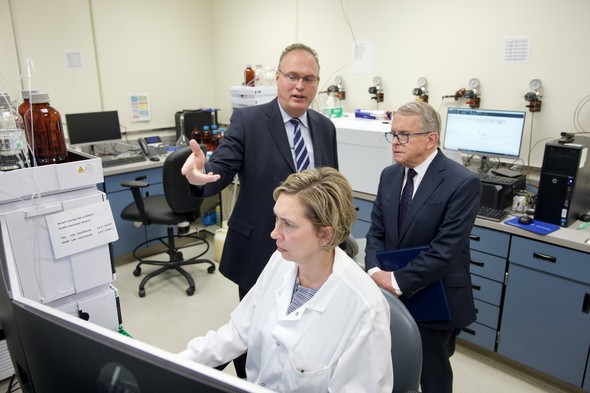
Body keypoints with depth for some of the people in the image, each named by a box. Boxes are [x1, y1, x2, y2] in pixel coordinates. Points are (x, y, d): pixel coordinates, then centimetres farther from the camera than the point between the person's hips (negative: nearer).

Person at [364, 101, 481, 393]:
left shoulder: (463, 182, -17)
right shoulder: (389, 175, 3)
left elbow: (445, 250, -22)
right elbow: (376, 231, 3)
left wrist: (398, 281, -21)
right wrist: (375, 271, -14)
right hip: (391, 296, 5)